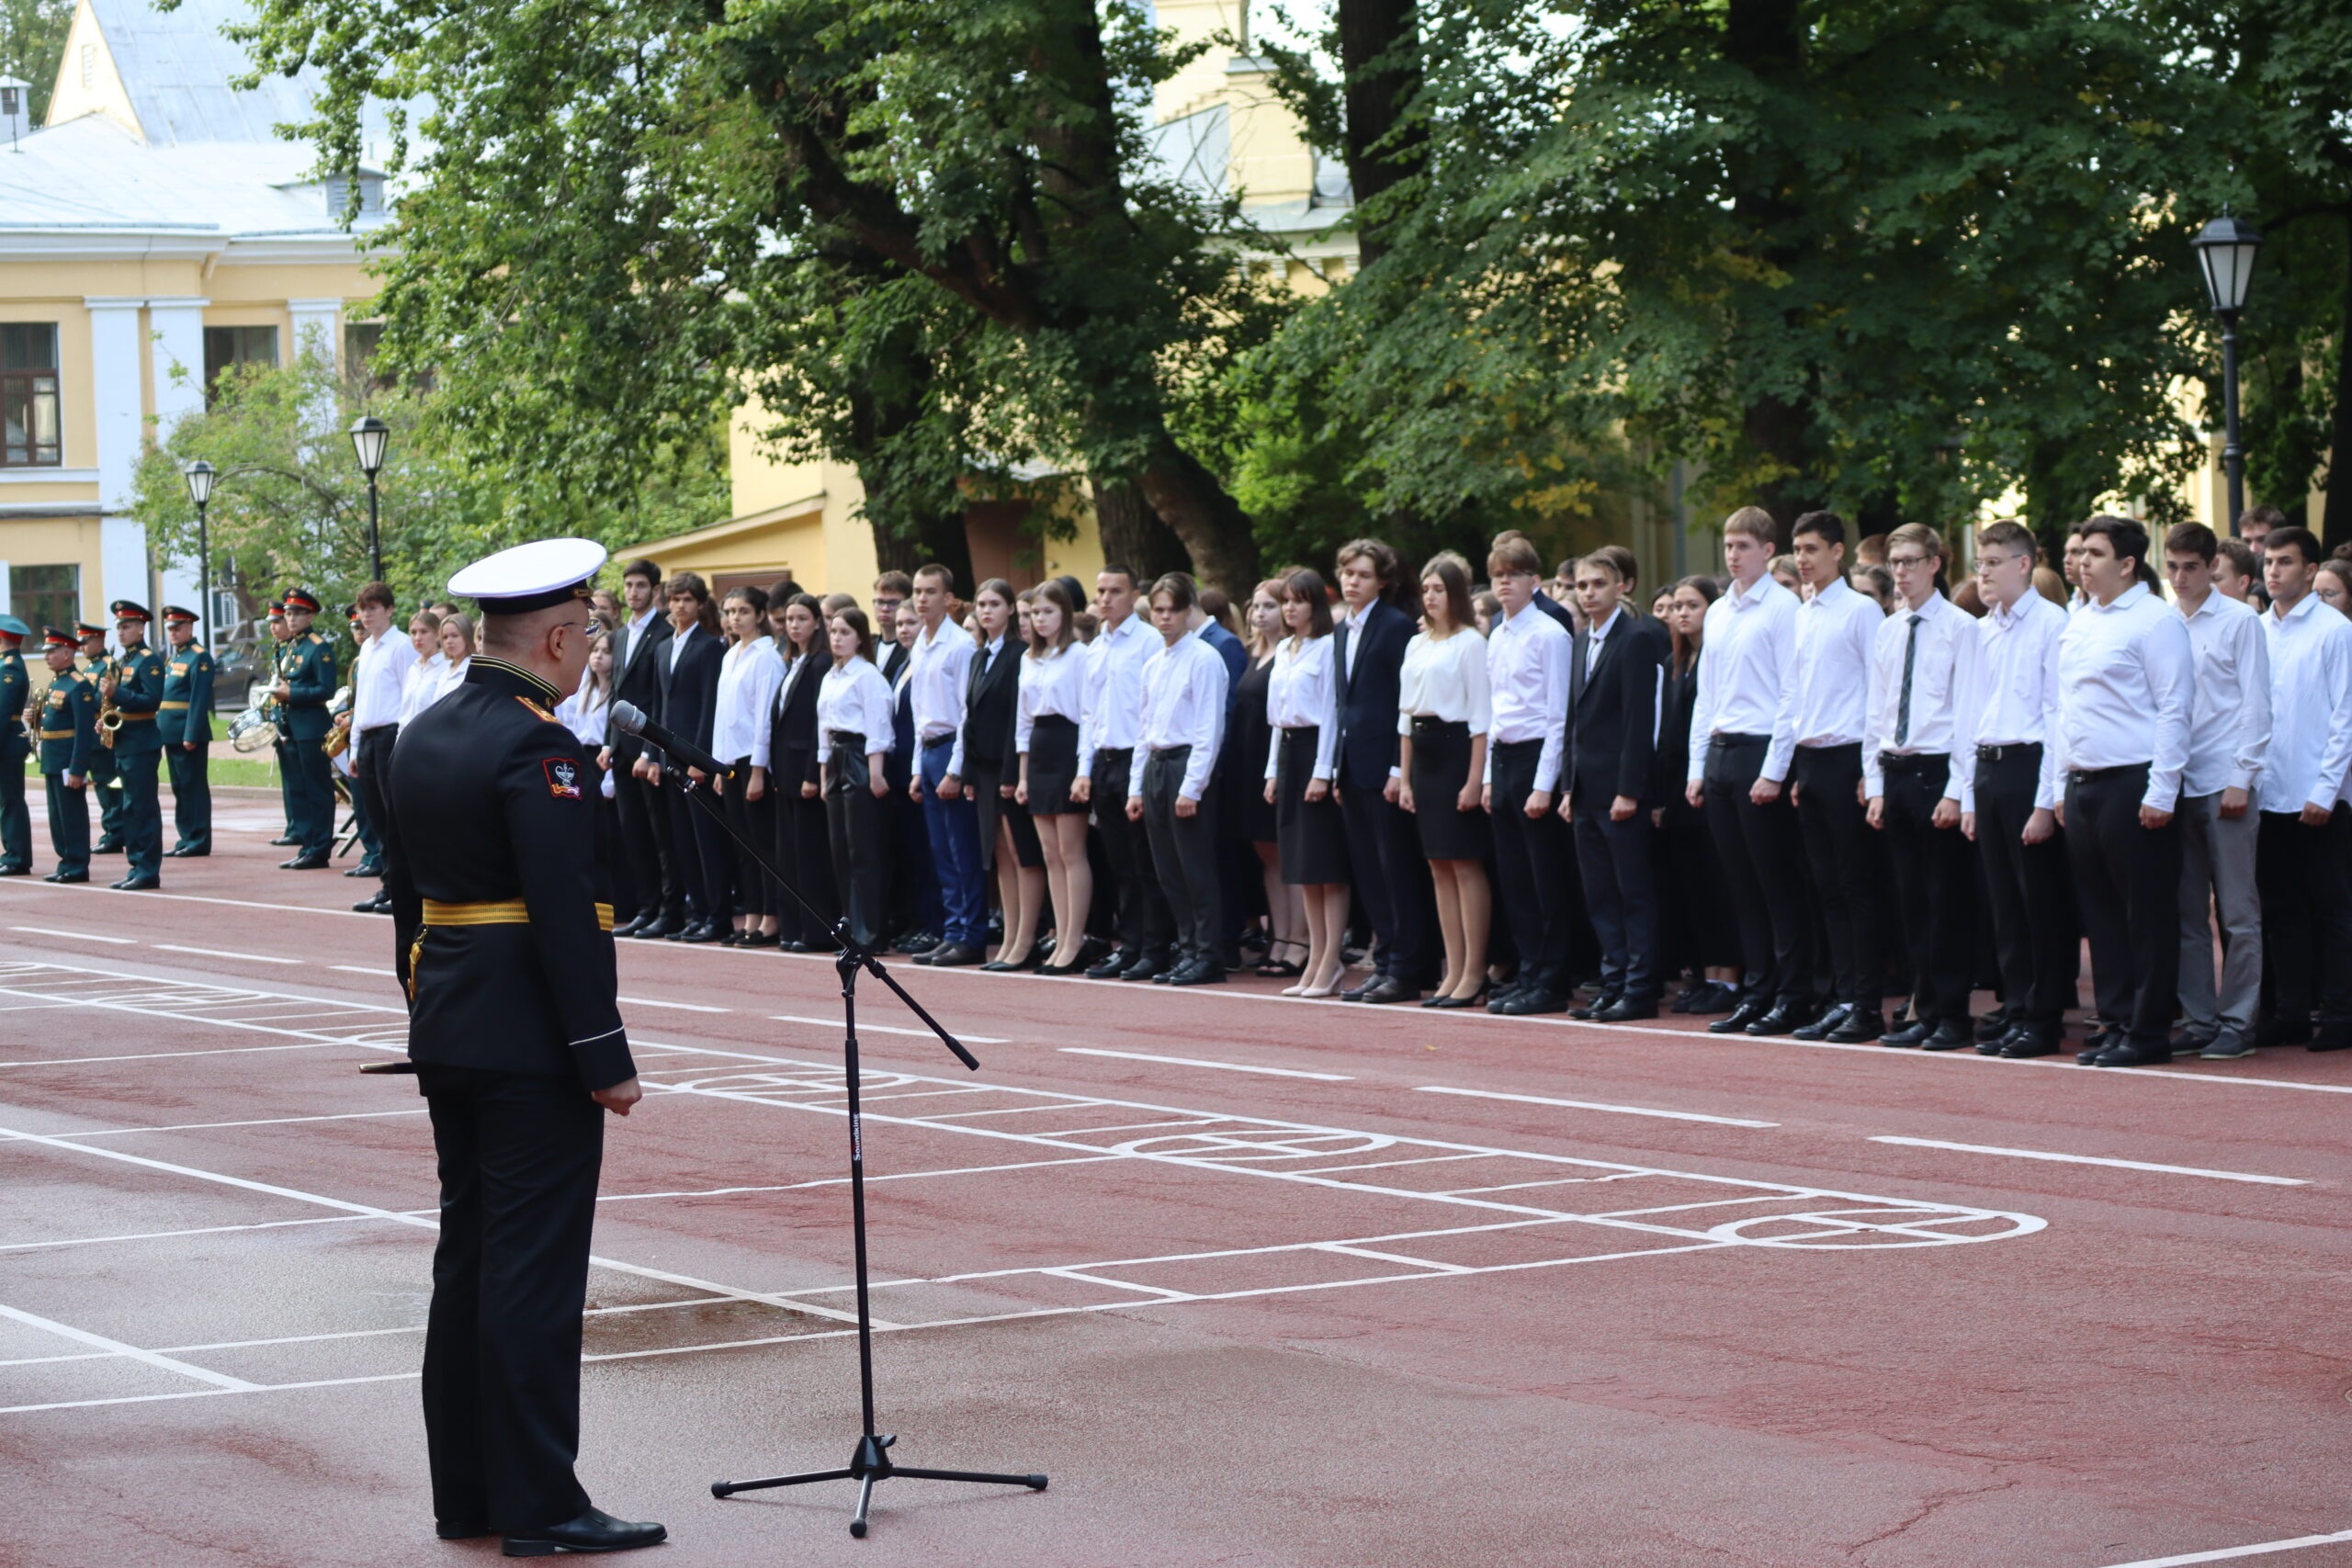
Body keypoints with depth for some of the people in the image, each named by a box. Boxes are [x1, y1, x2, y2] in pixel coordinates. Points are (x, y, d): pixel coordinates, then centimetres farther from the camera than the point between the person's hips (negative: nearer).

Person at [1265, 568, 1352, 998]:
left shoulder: (1327, 648, -9)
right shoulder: (1283, 651, 16)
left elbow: (1331, 711, -13)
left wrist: (1323, 771, -16)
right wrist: (1273, 770, 14)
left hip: (1316, 749, -9)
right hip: (1287, 751, 9)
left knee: (1326, 864, -6)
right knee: (1302, 866, 9)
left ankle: (1331, 964, -4)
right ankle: (1316, 962, 13)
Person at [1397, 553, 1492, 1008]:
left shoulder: (1471, 643, -7)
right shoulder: (1416, 645, 15)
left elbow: (1481, 716, -10)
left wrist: (1475, 779, -15)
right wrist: (1404, 778, 12)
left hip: (1456, 746, -8)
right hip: (1422, 753, 8)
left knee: (1466, 865, -5)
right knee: (1439, 868, 8)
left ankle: (1474, 973, -1)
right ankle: (1453, 972, 11)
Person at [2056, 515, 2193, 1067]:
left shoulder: (2156, 621, -8)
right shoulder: (2079, 623, 16)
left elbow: (2173, 709, -12)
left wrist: (2161, 793, -16)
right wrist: (2064, 786, 17)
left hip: (2133, 786, -8)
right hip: (2082, 786, 8)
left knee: (2147, 913, -3)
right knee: (2100, 912, 10)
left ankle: (2148, 1032, 1)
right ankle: (2116, 1020, 17)